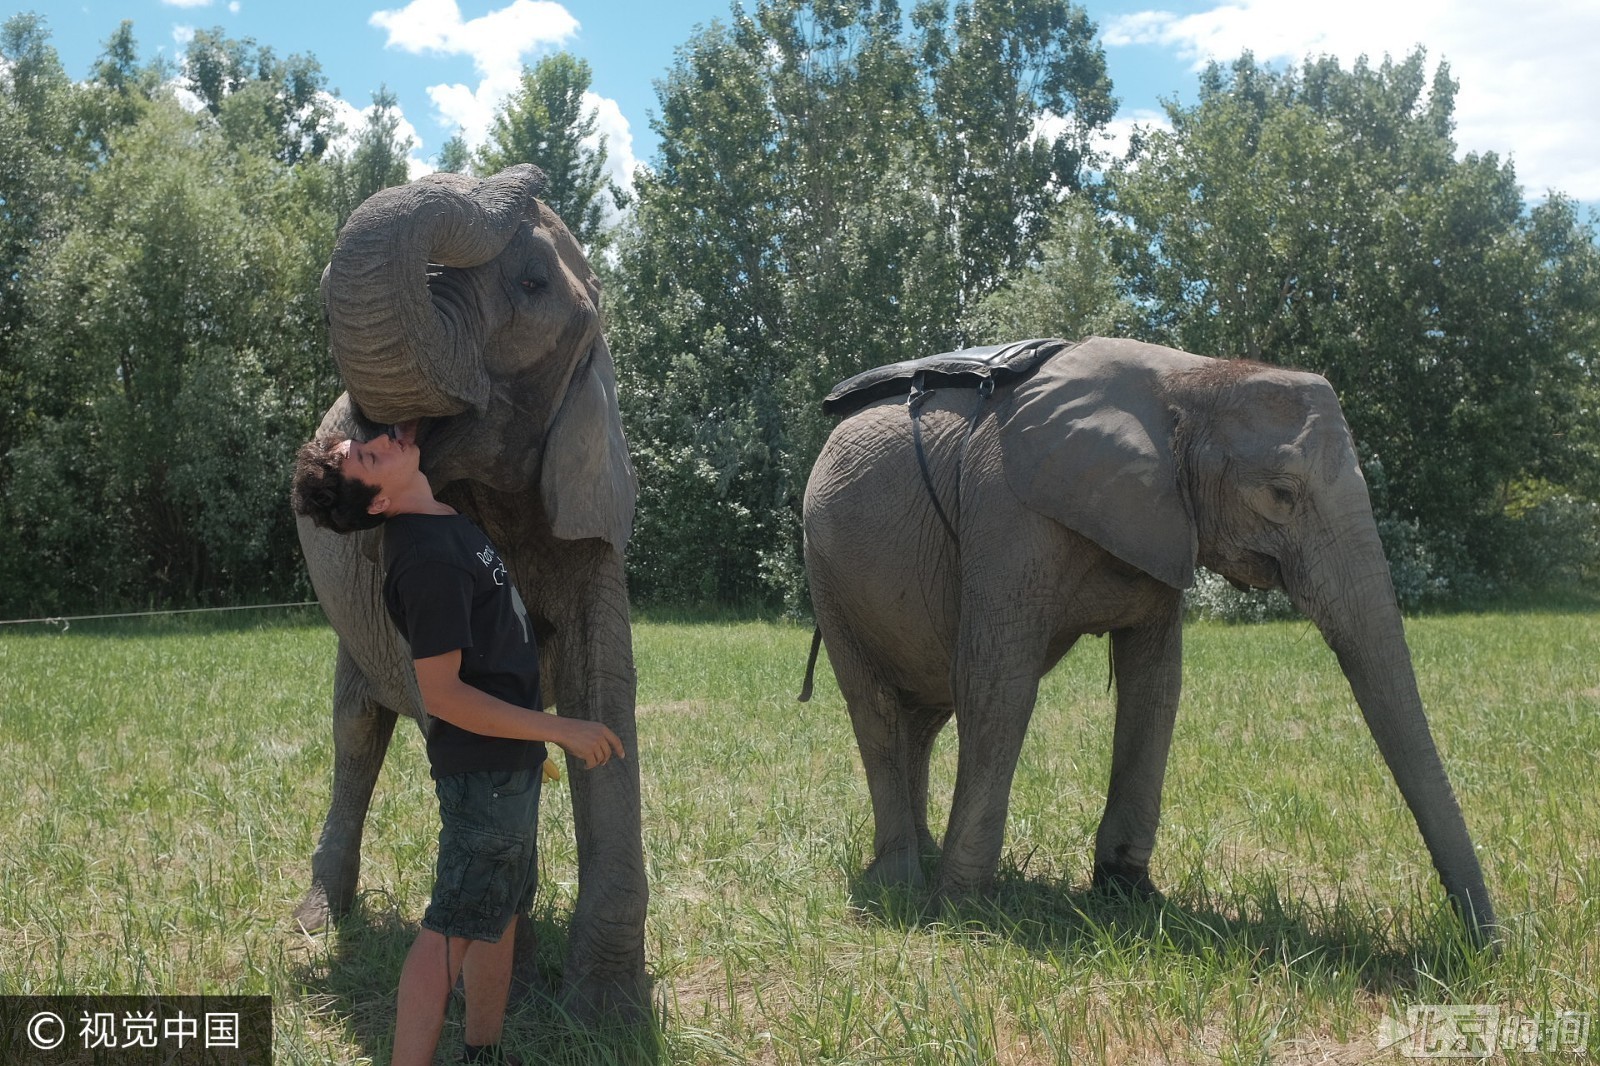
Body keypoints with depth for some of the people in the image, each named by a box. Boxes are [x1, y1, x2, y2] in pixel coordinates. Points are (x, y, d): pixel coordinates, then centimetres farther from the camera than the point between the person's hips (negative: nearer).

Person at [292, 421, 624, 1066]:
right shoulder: (427, 558, -25)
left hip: (508, 759, 9)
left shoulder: (442, 519, 2)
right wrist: (560, 730, -22)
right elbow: (443, 695, -25)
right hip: (485, 768, -9)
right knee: (453, 928, -3)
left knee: (501, 911, 18)